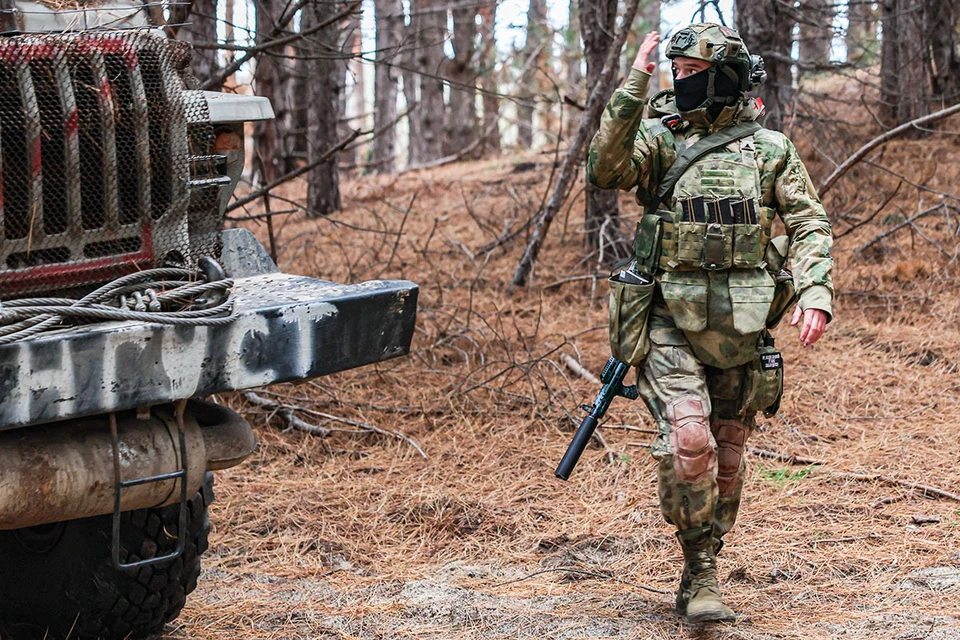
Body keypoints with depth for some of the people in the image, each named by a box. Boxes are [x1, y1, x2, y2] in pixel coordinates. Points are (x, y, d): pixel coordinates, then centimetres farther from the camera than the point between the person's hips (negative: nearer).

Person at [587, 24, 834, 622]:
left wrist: (816, 293, -11)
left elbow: (811, 224, 4)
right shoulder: (659, 138, 3)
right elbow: (605, 169, -15)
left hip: (742, 330, 2)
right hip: (672, 327, -2)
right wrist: (634, 88, -19)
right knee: (688, 442, -19)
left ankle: (704, 572, 25)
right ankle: (700, 567, -5)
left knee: (727, 453, 10)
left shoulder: (770, 149, 5)